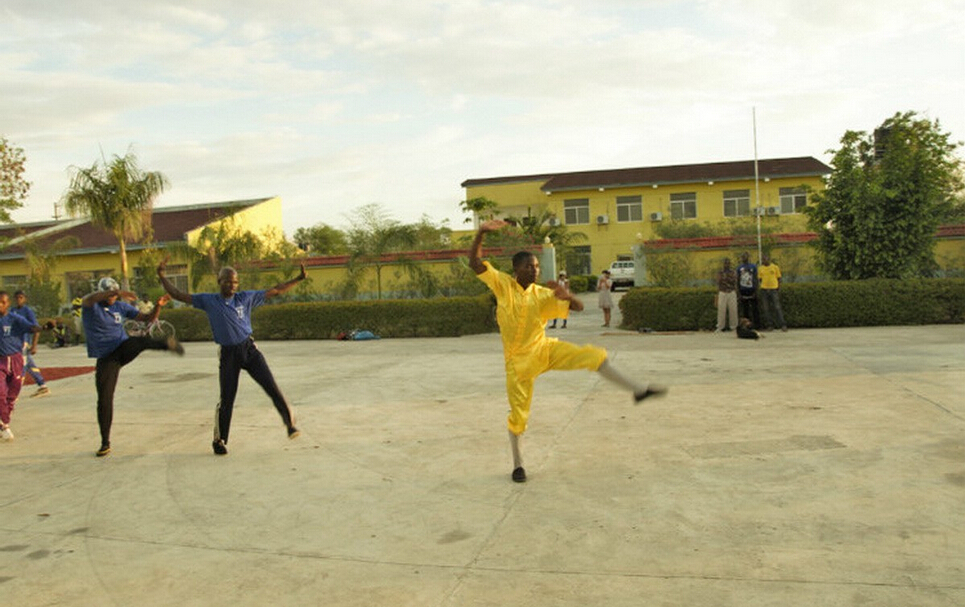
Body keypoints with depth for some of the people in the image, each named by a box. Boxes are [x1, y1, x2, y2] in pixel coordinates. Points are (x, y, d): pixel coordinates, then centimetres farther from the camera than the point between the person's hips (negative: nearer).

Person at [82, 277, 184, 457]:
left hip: (124, 348, 2)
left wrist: (159, 305, -16)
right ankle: (105, 443, 7)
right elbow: (90, 299, -33)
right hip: (106, 359, -2)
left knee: (141, 341, -34)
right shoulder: (90, 305, -6)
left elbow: (149, 318, 5)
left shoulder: (121, 306, 4)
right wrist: (117, 292, -49)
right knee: (104, 399, -3)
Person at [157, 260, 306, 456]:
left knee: (272, 387, -6)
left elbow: (275, 291, 7)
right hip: (228, 353, -1)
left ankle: (290, 423, 6)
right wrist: (161, 276, -3)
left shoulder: (246, 298, 5)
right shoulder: (208, 301, 2)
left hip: (249, 348, 1)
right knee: (226, 399, 3)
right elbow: (178, 295, 4)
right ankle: (219, 441, 19)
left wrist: (299, 279, 3)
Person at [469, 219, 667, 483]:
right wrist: (482, 233, -33)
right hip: (518, 359, -2)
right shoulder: (502, 283, -10)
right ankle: (518, 464, 22)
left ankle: (638, 389, -5)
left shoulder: (543, 294, -5)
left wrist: (566, 295, -29)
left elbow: (578, 307, -7)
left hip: (545, 348, 2)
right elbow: (475, 263, -19)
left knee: (592, 355, -14)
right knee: (518, 413, 3)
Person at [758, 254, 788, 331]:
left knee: (777, 307, -5)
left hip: (774, 289, -3)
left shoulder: (775, 267, 1)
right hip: (764, 290, 3)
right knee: (767, 308, 3)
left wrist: (779, 289, -1)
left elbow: (779, 279, 4)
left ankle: (783, 325, -2)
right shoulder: (760, 269, 6)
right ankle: (769, 325, 9)